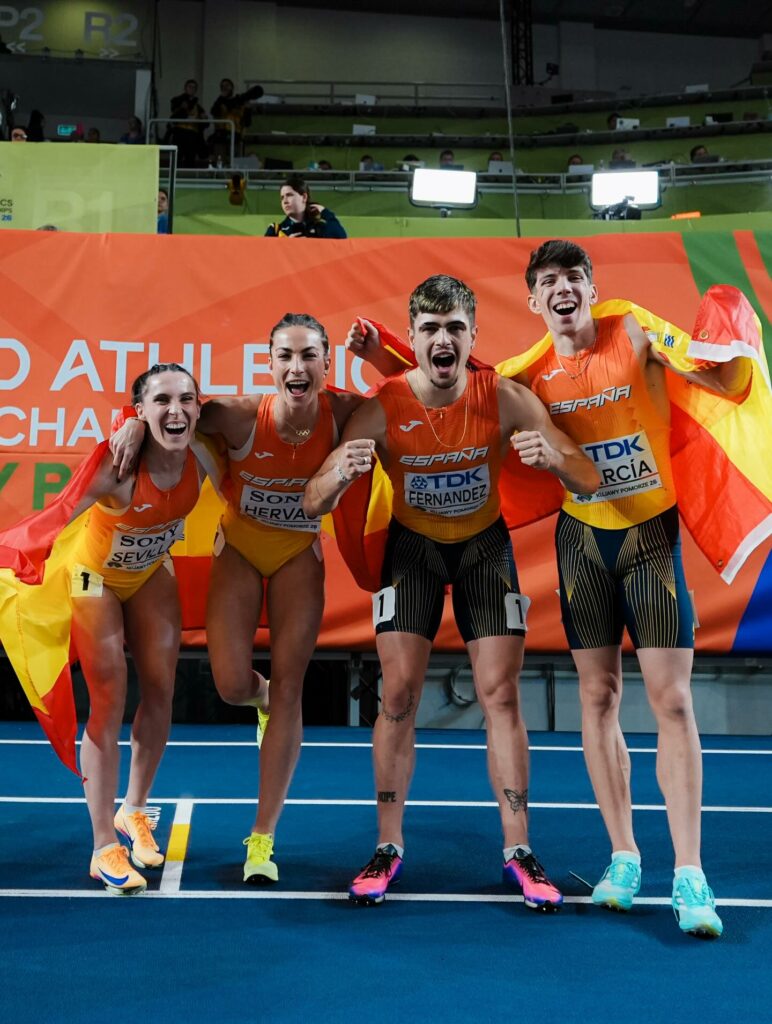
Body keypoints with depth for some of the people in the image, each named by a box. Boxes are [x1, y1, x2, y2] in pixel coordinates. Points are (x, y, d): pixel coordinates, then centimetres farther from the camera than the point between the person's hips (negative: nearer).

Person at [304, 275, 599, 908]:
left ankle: (519, 851, 7)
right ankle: (389, 847, 8)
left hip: (485, 543, 0)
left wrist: (554, 458, -43)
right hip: (412, 544, 0)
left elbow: (589, 482, -20)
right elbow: (314, 505, -20)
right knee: (399, 694, -6)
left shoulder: (504, 399, -21)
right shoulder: (382, 409, -21)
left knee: (501, 694, -3)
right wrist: (340, 476, -44)